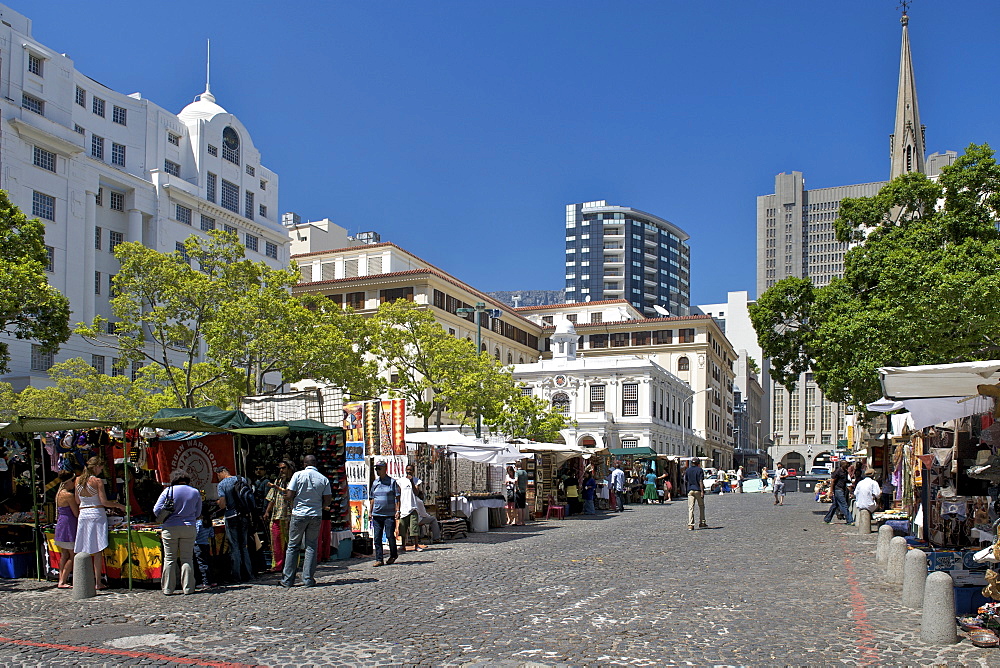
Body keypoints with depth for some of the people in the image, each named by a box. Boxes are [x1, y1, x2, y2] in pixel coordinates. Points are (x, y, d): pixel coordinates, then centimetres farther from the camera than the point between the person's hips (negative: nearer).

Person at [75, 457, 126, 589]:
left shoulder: (78, 480, 6)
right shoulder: (97, 481, -10)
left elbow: (78, 501, 14)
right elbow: (104, 502, -11)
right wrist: (118, 505, 4)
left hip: (82, 514, 5)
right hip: (96, 514, -5)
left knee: (84, 551, 9)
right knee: (98, 551, -1)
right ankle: (98, 582, 0)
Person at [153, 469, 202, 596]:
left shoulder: (168, 491, -4)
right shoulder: (195, 492, 4)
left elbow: (156, 510, -3)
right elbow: (198, 513, 12)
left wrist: (165, 518, 16)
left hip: (170, 528, -1)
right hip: (189, 528, 1)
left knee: (169, 559, 6)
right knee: (187, 559, 6)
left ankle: (168, 589, 9)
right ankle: (188, 588, 6)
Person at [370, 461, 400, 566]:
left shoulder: (392, 482, 0)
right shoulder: (375, 483, 13)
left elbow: (397, 497, -1)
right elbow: (372, 498, 19)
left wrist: (397, 510, -9)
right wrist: (370, 512, 15)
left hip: (389, 514, -4)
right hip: (377, 514, 4)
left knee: (390, 535, -2)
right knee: (377, 537, 1)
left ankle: (393, 555, 19)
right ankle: (379, 559, 6)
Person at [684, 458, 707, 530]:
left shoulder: (687, 470, 8)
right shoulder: (700, 470, -3)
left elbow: (685, 481, 10)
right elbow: (701, 481, -11)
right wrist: (702, 491, -13)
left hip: (690, 490, 3)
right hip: (698, 490, -2)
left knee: (690, 508, -1)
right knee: (701, 506, 14)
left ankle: (690, 525, -10)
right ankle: (701, 523, 20)